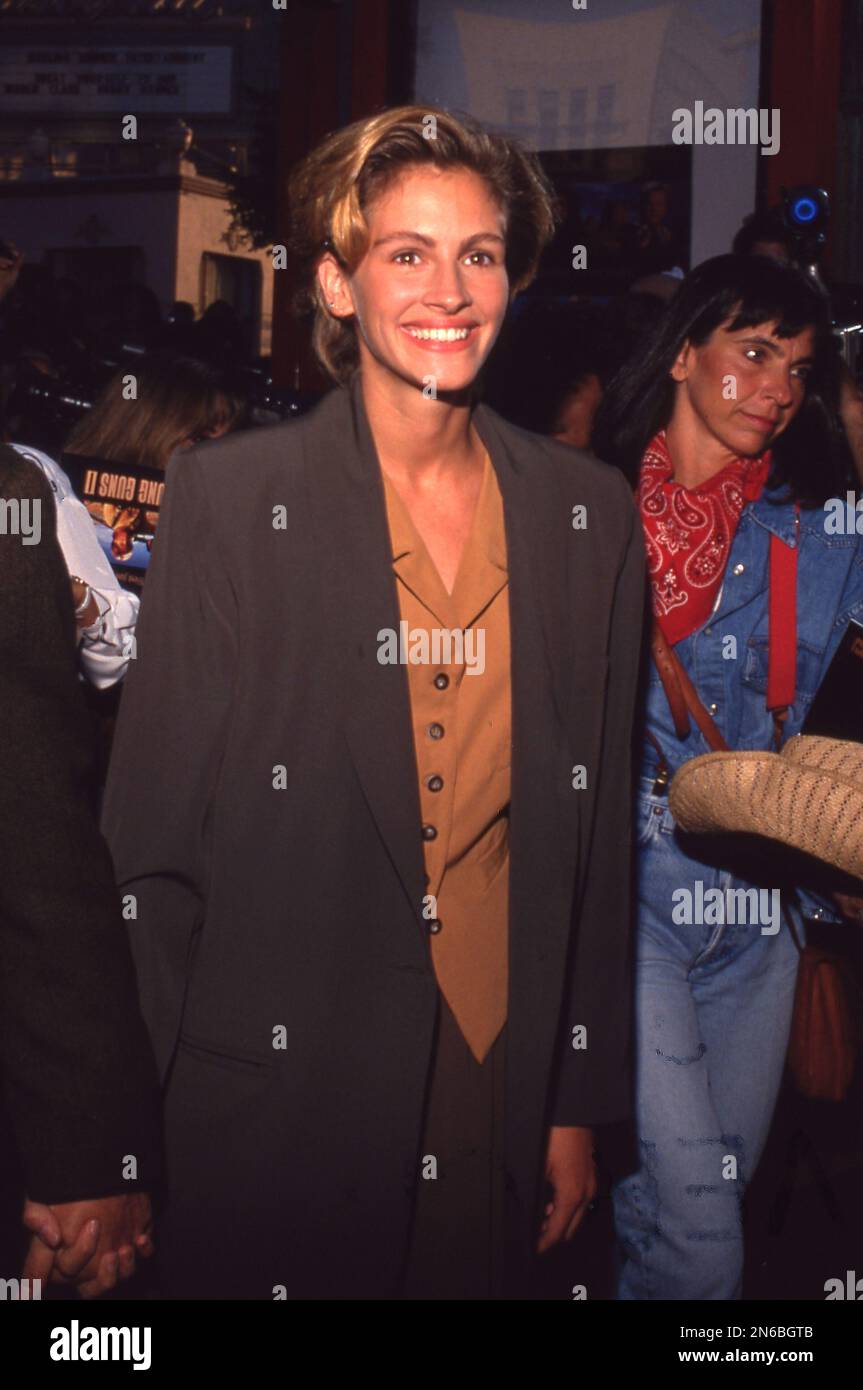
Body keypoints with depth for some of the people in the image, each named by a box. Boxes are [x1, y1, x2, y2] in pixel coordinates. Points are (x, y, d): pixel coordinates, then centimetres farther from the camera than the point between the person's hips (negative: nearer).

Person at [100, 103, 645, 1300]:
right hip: (282, 1117, -2)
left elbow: (601, 835, 6)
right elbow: (152, 842, -6)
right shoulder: (229, 499, -7)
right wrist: (199, 1095, -5)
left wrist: (581, 1106, 6)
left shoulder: (590, 514, 2)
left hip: (506, 1107, 3)